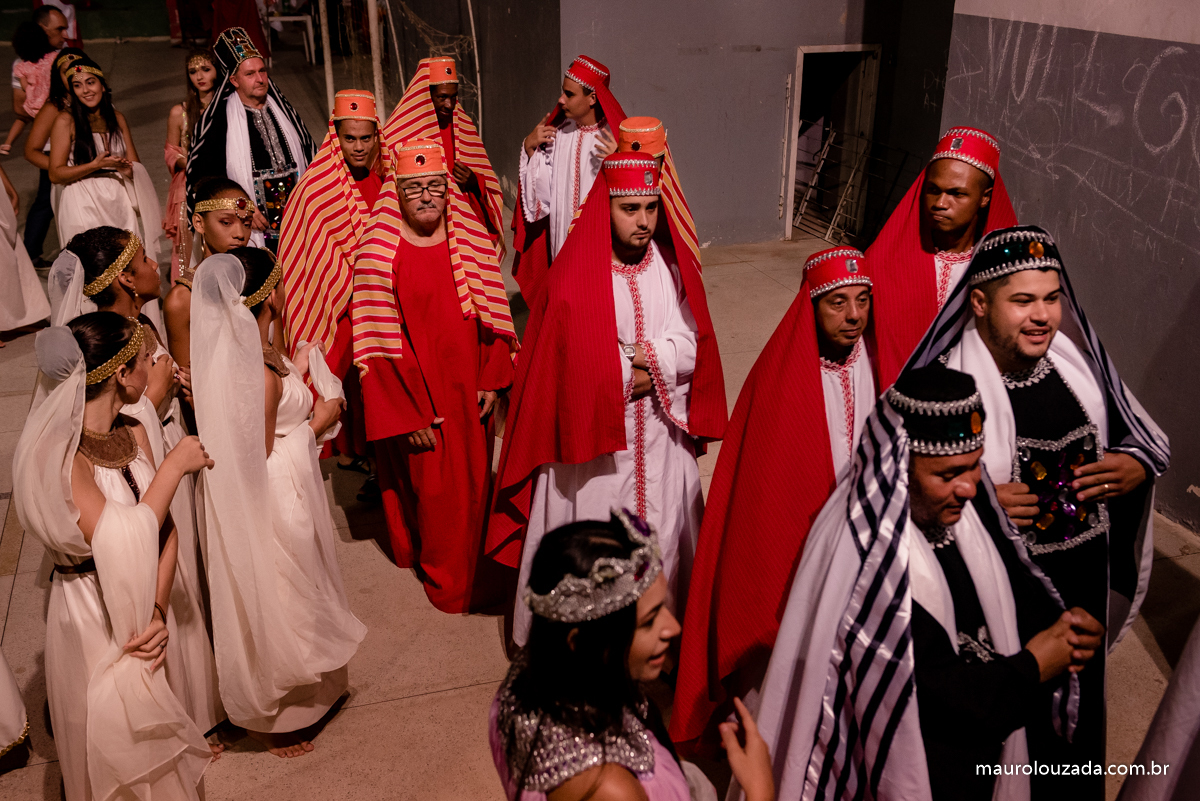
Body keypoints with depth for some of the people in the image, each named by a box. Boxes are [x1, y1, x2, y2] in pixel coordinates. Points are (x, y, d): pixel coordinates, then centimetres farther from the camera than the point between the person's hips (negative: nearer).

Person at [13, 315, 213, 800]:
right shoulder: (59, 453, -23)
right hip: (95, 620, -6)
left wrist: (159, 610, -16)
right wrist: (174, 466, -21)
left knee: (154, 738, 21)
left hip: (145, 608, 6)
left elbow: (164, 528, -4)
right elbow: (120, 545, -30)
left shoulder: (133, 435, -2)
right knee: (114, 747, 11)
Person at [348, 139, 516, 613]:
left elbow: (492, 315, 5)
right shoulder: (378, 257, -13)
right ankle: (448, 582, 27)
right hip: (417, 397, -4)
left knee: (474, 481, 15)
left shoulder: (471, 244, 0)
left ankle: (473, 566, 37)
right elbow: (380, 344, -12)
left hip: (469, 394, 4)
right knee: (433, 488, 7)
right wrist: (409, 415, -13)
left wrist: (492, 380, -4)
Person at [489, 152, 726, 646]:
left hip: (661, 437, 4)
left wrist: (645, 360, -15)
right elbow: (575, 365, -12)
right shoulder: (573, 275, -9)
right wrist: (635, 371, -9)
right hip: (594, 440, -4)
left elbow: (691, 347, 0)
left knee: (661, 532, 12)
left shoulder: (672, 266, 4)